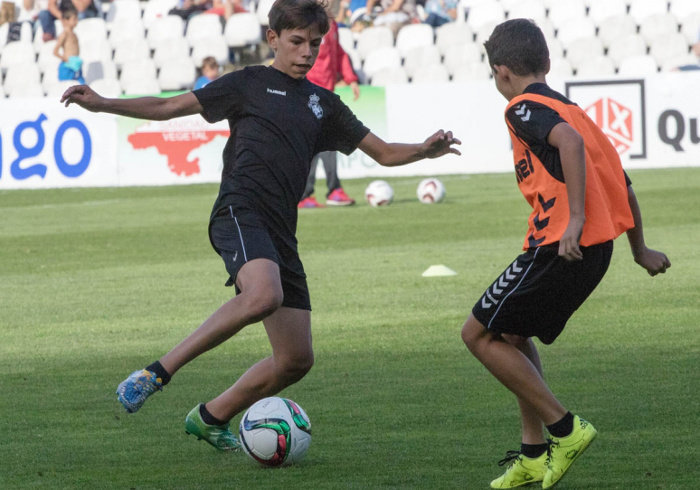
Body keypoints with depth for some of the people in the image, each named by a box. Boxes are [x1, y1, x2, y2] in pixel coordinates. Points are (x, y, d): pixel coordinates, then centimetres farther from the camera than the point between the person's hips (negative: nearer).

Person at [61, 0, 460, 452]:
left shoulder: (323, 103, 24)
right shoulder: (250, 84, 10)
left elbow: (384, 152, 22)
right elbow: (168, 108, 10)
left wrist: (425, 150, 1)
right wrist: (103, 105, -1)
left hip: (280, 232, 7)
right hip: (240, 212, -7)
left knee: (297, 359, 2)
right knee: (264, 295, -38)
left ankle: (211, 417, 21)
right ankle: (159, 372, -29)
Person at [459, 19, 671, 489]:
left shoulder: (524, 107, -5)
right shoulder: (570, 108, 22)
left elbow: (569, 141, -26)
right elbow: (620, 179, 27)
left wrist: (576, 218, -30)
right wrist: (640, 250, 36)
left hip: (559, 249, -9)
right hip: (597, 249, 9)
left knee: (479, 334, 2)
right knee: (513, 334, 24)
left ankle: (564, 428, -2)